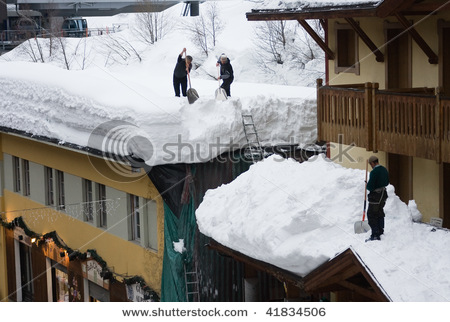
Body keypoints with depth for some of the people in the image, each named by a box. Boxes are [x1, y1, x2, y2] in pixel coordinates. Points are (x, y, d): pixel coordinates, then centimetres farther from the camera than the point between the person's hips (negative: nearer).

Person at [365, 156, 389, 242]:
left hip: (375, 196, -9)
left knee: (371, 215, -3)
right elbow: (387, 182, 16)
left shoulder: (374, 172, -24)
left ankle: (375, 235, -6)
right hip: (383, 194, 9)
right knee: (380, 213, 24)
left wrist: (368, 186, -3)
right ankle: (380, 231, 38)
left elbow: (370, 187, -25)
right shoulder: (384, 170, 4)